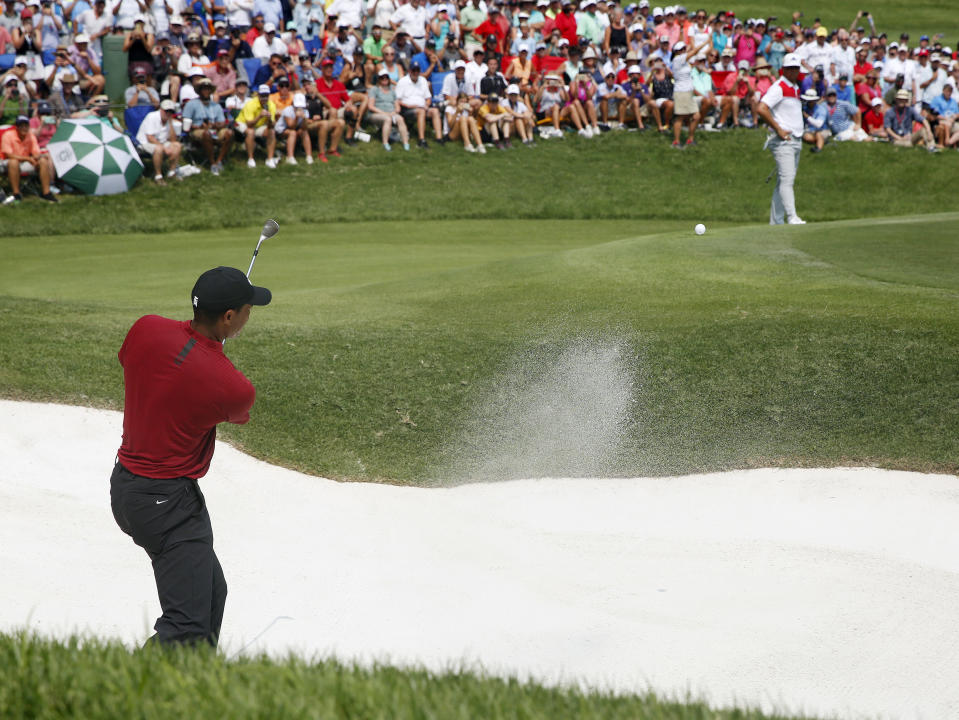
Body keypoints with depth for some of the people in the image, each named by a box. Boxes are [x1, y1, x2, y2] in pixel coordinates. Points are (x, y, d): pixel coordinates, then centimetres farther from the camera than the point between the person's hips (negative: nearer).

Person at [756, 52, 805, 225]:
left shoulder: (796, 88, 18)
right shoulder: (779, 87, -10)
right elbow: (762, 108, -21)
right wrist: (778, 129, -18)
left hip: (796, 141, 9)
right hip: (783, 140, -9)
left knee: (783, 183, 9)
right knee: (786, 180, -16)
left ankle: (776, 221, 11)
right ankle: (792, 217, -25)